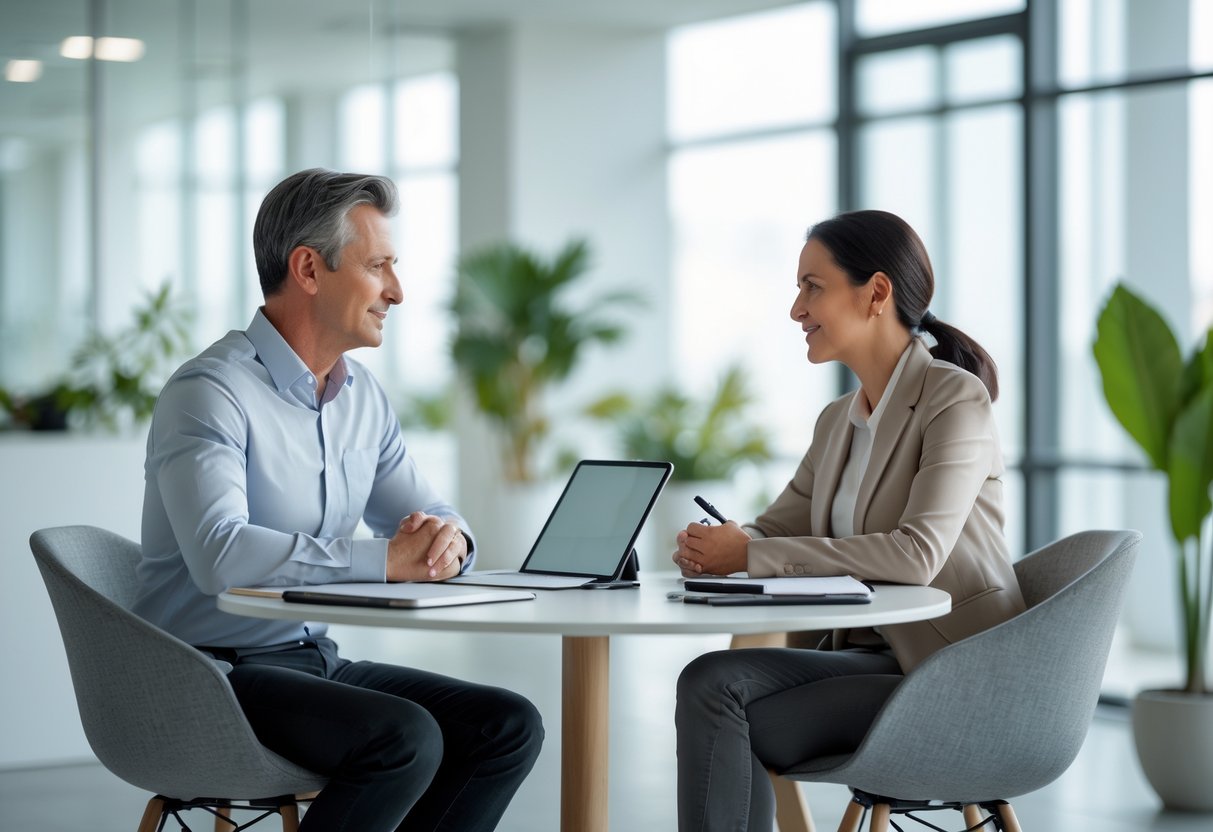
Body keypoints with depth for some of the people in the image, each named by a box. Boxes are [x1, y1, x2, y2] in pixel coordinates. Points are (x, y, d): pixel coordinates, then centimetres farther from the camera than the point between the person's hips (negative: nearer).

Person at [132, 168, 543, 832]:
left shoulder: (361, 395, 11)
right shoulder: (210, 392, -16)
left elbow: (428, 518, 16)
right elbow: (219, 555, -31)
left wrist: (445, 541, -10)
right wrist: (385, 560, -28)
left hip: (314, 659, 8)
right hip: (215, 672, -8)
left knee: (508, 726, -5)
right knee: (403, 737, -29)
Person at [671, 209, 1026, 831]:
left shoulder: (955, 399, -11)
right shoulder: (839, 421, 15)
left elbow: (916, 554, -24)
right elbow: (773, 529, 15)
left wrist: (750, 555, -23)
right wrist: (716, 550, -11)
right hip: (874, 656, 7)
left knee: (723, 725, -20)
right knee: (712, 681, -20)